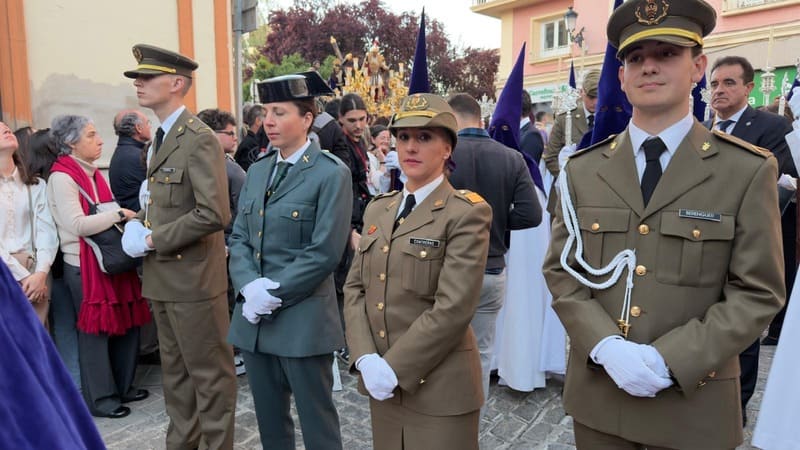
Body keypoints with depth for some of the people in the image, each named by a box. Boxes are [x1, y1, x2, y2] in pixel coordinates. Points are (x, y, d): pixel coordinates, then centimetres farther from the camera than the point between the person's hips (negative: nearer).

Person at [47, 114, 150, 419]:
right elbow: (78, 225, -21)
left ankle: (122, 386, 30)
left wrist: (124, 217, 1)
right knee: (94, 331, 4)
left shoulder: (93, 173, 12)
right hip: (85, 265, -8)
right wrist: (118, 214, -16)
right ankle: (99, 398, 20)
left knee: (126, 325, 13)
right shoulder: (61, 178, -12)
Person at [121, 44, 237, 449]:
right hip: (163, 276, 10)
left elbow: (213, 214, -26)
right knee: (175, 371, 21)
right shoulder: (162, 137, 13)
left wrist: (153, 241, -16)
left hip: (192, 277, -9)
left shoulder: (198, 139, -17)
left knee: (209, 373, 5)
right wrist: (137, 223, 3)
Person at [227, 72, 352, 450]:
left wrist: (273, 293, -15)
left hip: (303, 318, -6)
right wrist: (249, 287, -8)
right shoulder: (257, 171, 11)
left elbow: (324, 252, -15)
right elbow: (239, 238, 9)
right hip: (254, 316, 7)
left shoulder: (331, 173, -9)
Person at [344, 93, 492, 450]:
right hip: (381, 381, 6)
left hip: (439, 388, -5)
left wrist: (394, 368, -15)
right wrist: (366, 359, -8)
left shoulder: (467, 213, -11)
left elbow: (453, 309, -18)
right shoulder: (378, 209, 8)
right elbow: (355, 287, 5)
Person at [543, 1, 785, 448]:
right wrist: (605, 346, -14)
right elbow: (561, 270, 0)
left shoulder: (749, 170, -5)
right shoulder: (583, 169, 0)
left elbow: (757, 293, -7)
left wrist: (669, 361, -17)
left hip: (694, 401, -1)